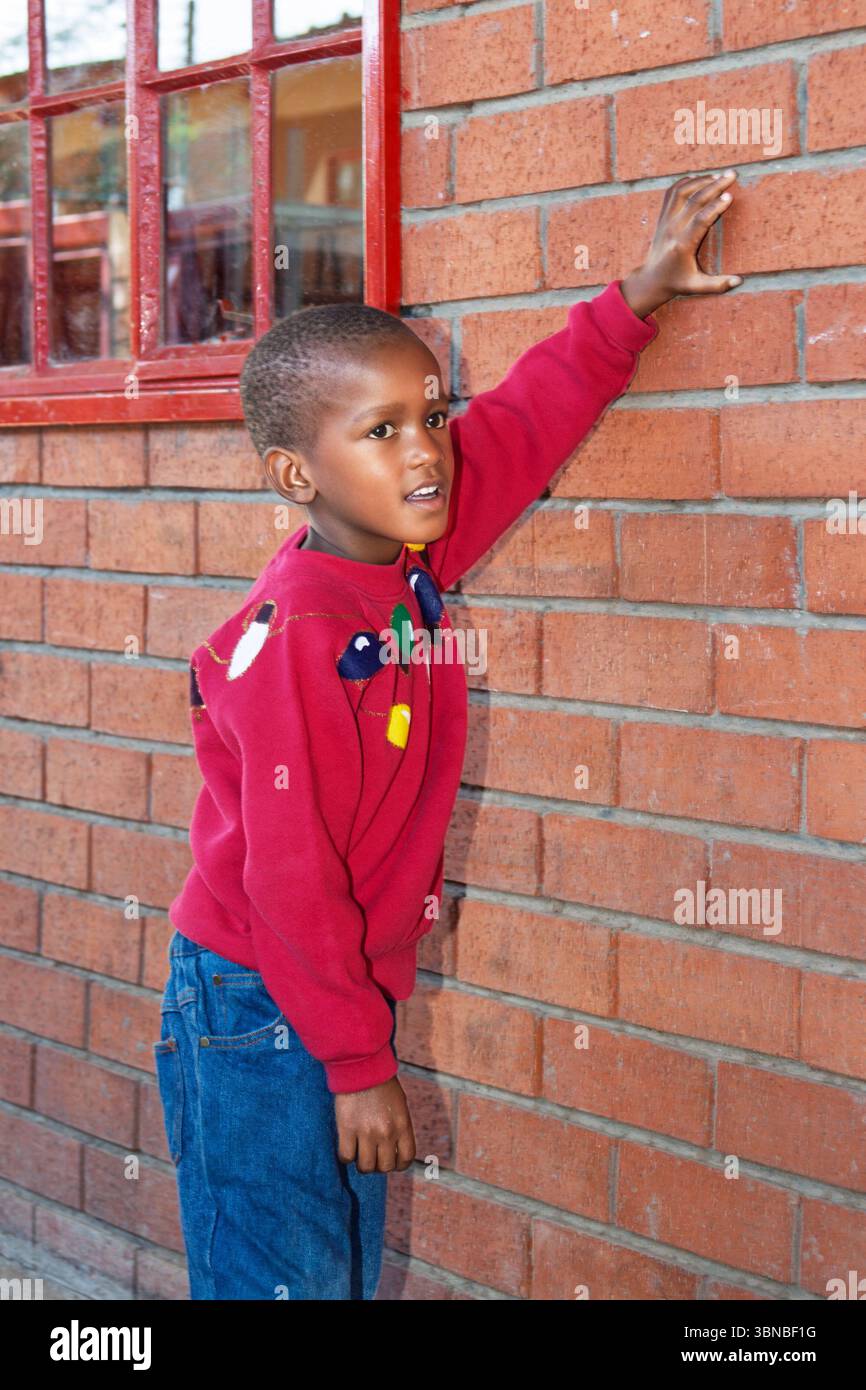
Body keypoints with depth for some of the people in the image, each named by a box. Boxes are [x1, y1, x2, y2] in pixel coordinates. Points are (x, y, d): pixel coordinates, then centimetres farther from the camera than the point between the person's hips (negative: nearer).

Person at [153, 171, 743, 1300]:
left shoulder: (414, 552, -2)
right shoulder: (291, 639, -25)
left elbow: (524, 421, 11)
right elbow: (289, 879, -22)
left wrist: (637, 298, 8)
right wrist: (357, 1061, -15)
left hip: (351, 989, 8)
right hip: (256, 1013, -8)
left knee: (353, 1270, 18)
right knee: (282, 1279, 4)